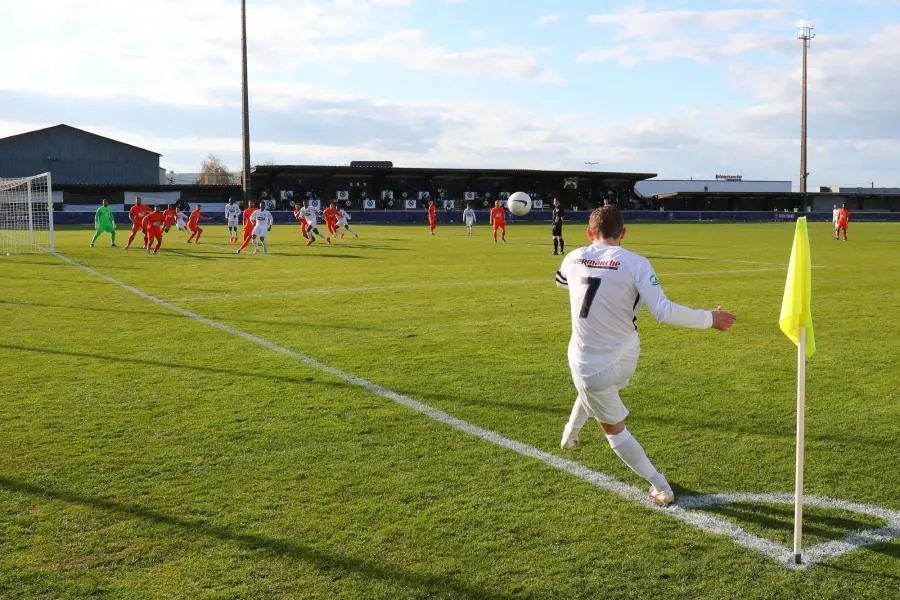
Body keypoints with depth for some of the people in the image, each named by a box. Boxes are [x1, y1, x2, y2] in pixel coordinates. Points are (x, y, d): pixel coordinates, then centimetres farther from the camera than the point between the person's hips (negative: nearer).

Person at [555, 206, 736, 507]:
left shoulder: (574, 258, -5)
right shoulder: (635, 263, -14)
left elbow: (560, 280, 21)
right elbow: (664, 311, -23)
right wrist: (710, 318, -10)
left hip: (588, 363, -1)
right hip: (625, 357, 1)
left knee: (613, 427, 17)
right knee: (591, 381, 37)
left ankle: (660, 487, 21)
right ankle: (570, 434, 53)